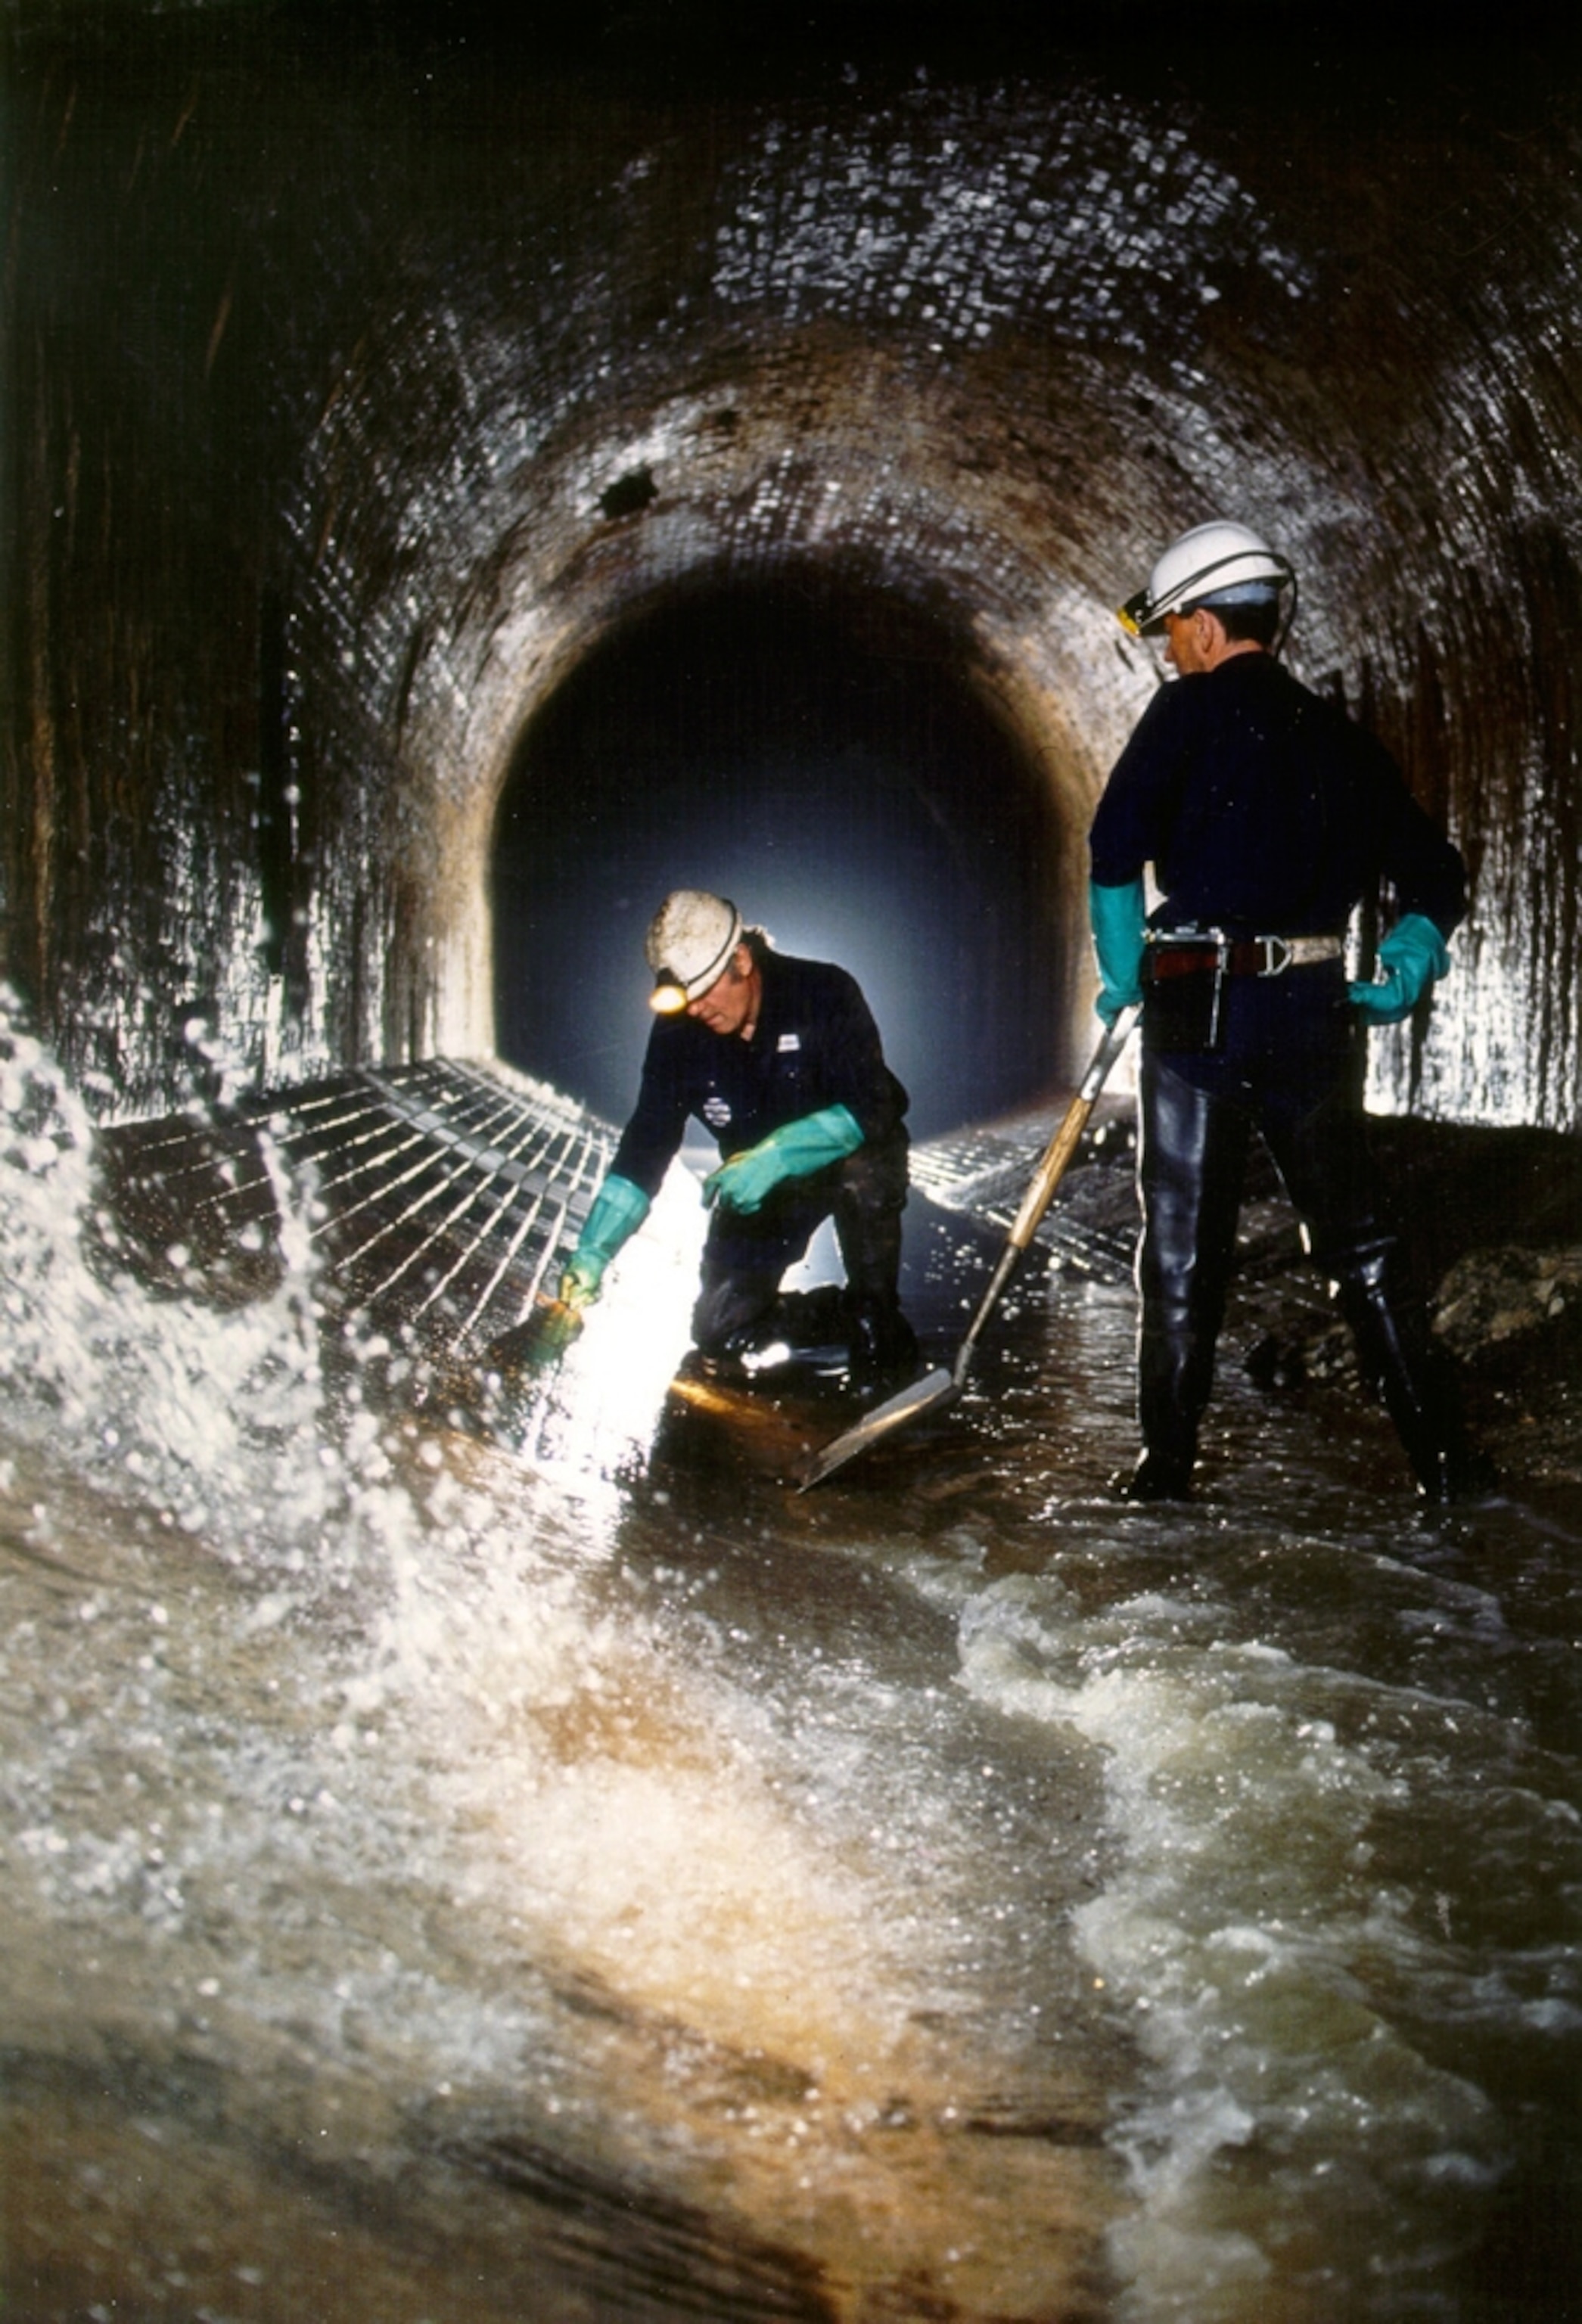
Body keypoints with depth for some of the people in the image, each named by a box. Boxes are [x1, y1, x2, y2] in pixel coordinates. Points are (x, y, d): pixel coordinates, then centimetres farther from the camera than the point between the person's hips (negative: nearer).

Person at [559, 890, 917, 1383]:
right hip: (761, 1184, 3)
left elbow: (868, 1108, -33)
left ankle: (877, 1326, -14)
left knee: (861, 1180, -39)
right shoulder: (677, 1033, -15)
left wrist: (776, 1156, -46)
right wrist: (593, 1250, -21)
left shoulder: (823, 994, -26)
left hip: (858, 1152, -3)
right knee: (720, 1333, -11)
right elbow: (644, 1148, -11)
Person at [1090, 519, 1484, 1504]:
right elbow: (1438, 879, 16)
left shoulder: (1194, 707, -2)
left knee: (1183, 1243, 4)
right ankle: (1445, 1454, 12)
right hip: (1316, 1012, 5)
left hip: (1201, 1009, -5)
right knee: (1357, 1241, 12)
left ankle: (1170, 1458, 9)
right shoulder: (1341, 737, 16)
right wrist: (1408, 971, 6)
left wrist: (1124, 973, -2)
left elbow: (1117, 844, -13)